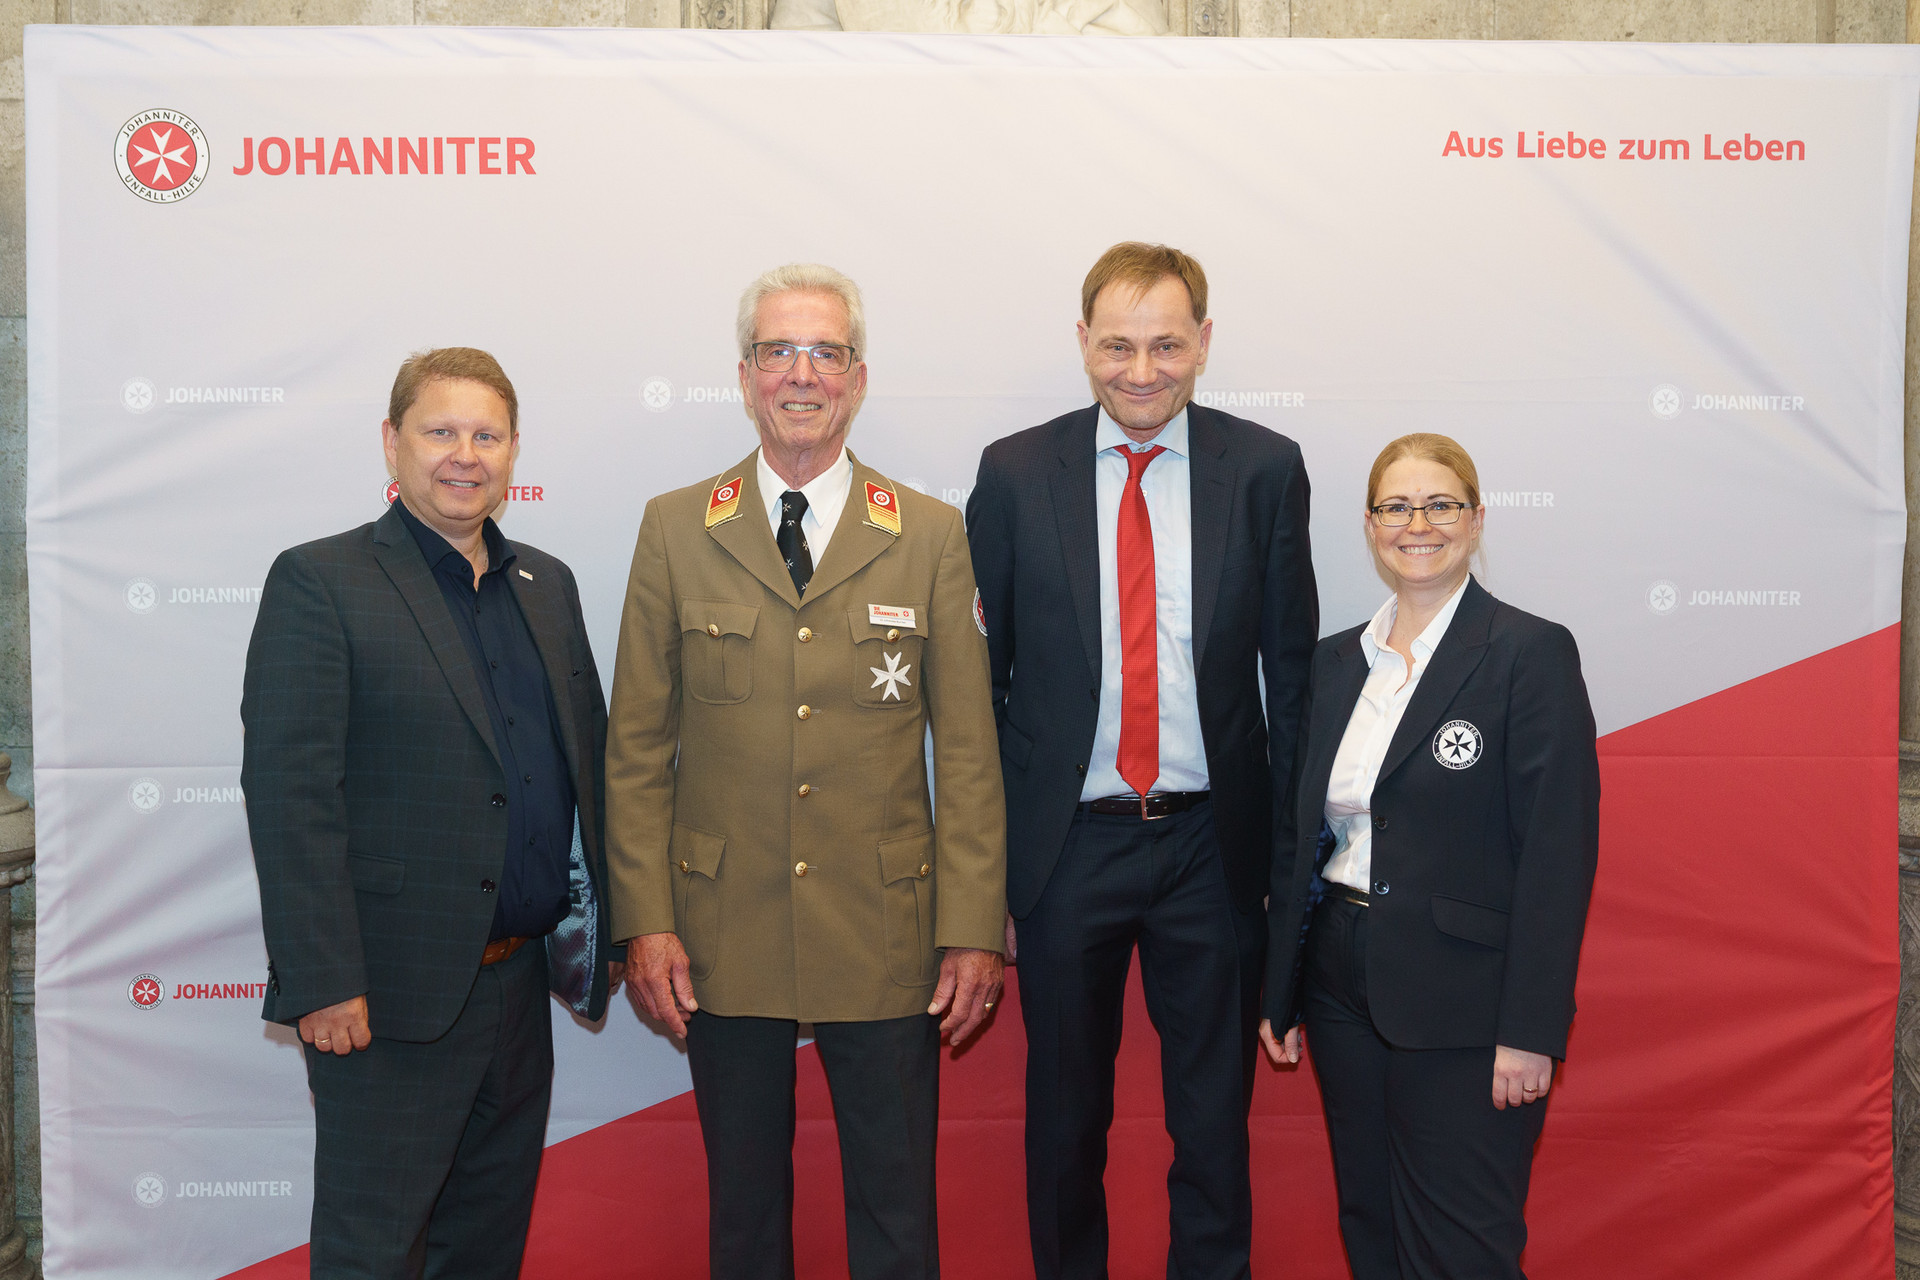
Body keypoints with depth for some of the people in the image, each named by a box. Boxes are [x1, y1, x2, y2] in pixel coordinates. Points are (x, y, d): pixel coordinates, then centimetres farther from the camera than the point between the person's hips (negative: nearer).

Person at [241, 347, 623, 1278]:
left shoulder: (547, 585, 12)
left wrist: (608, 921, 11)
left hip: (523, 981, 6)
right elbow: (288, 792, -14)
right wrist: (323, 983, -18)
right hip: (393, 992, -6)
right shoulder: (320, 582, -8)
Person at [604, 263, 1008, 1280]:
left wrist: (973, 929, -4)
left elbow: (966, 748, 1)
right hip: (724, 932, 1)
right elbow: (637, 747, 3)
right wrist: (646, 922, -3)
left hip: (885, 938, 0)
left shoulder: (931, 536, 2)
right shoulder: (675, 529, 3)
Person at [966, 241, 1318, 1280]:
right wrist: (990, 848, 0)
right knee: (1065, 1112, 16)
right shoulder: (1015, 473, -2)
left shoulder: (1265, 470, -1)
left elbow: (1292, 661, 4)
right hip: (1066, 843, 0)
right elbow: (980, 673, 2)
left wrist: (1288, 831, 0)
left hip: (1213, 845, 0)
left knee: (1214, 1111, 14)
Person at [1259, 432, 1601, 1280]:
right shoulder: (1336, 661, 10)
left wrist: (1530, 1032, -16)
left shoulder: (1530, 653, -8)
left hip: (1462, 1001, -5)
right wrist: (1280, 993, 11)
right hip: (1344, 987, 6)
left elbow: (1558, 853, -12)